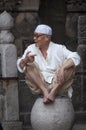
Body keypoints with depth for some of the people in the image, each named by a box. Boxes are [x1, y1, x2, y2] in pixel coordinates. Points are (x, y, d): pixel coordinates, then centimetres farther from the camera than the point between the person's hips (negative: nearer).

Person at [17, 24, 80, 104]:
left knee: (70, 64, -19)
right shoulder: (31, 49, 7)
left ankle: (53, 92, -28)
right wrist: (25, 60, -28)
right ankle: (45, 92, -28)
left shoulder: (58, 49, 0)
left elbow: (75, 57, -15)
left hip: (59, 86, -2)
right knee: (29, 65, -15)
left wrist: (62, 68, -33)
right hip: (40, 86, 2)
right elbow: (20, 67, -3)